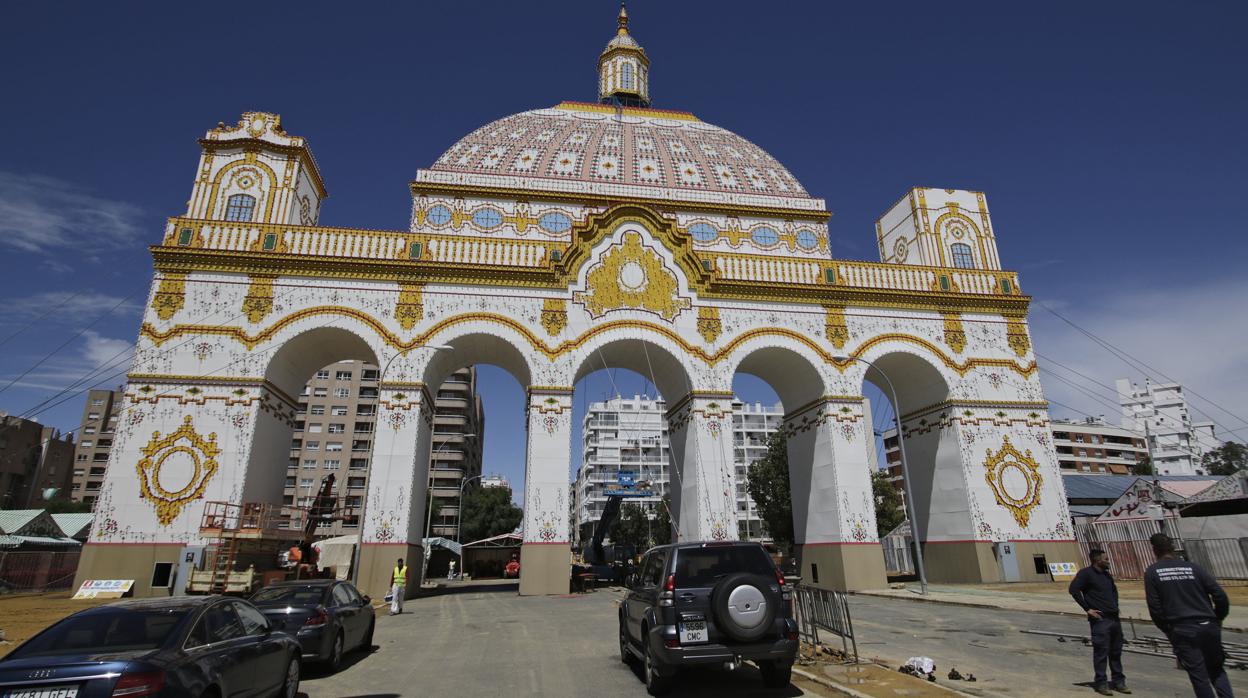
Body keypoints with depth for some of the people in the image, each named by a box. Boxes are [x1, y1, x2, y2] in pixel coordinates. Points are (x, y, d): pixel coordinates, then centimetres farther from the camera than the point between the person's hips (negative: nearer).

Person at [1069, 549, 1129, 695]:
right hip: (1100, 619, -7)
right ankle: (1101, 683, 5)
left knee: (1116, 652, 13)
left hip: (1114, 618, 7)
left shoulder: (1107, 575, 13)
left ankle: (1118, 681, 25)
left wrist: (1115, 605, 17)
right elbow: (1073, 589, -19)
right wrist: (1087, 609, -16)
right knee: (1101, 652, -2)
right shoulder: (1086, 573, -11)